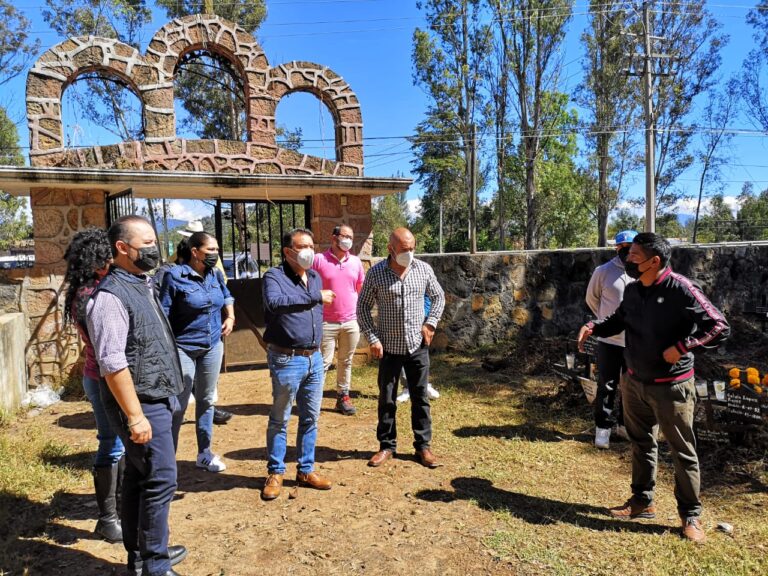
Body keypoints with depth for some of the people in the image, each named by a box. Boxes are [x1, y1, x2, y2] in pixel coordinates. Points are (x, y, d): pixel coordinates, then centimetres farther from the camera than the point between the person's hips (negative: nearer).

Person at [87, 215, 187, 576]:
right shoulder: (111, 296, -19)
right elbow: (113, 364, -23)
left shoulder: (142, 285, 11)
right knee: (161, 480, -2)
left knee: (138, 478, 18)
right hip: (142, 405, -9)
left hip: (157, 400, 9)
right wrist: (135, 416, -22)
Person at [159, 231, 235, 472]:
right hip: (183, 348, -6)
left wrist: (230, 317, 6)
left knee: (206, 400, 15)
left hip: (213, 347, 6)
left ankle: (204, 453, 28)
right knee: (179, 405, -2)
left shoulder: (216, 274, 4)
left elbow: (227, 296, 23)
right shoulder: (175, 276, -13)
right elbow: (163, 314, -12)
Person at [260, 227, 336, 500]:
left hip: (314, 358, 7)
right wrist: (314, 297, -22)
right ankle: (275, 473, 23)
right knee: (279, 420, 7)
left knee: (310, 418, 14)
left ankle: (306, 470, 28)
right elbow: (275, 303, -30)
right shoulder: (274, 276, -9)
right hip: (287, 360, -6)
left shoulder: (315, 277, 12)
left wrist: (316, 346, 14)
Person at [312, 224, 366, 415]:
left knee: (346, 362, 13)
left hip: (351, 322, 4)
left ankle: (343, 397, 24)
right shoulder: (319, 260, -6)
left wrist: (359, 313, 11)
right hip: (326, 322, -4)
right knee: (323, 362, -1)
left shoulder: (356, 262, 7)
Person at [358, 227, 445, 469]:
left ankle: (423, 446, 23)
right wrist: (372, 338, -8)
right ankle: (387, 446, 25)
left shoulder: (424, 269, -1)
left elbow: (438, 297, 12)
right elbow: (363, 307, -1)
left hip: (418, 345, 1)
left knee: (420, 397, 9)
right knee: (386, 399, 9)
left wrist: (430, 323, -1)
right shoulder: (376, 273, -7)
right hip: (389, 347, -1)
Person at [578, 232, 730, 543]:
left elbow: (720, 327, -17)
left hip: (671, 386, -6)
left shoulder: (681, 290, -20)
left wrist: (682, 346, -26)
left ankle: (691, 515, 25)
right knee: (641, 443, 19)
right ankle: (642, 501, 35)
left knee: (682, 452, 8)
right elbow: (619, 319, 16)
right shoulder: (632, 289, 0)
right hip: (634, 381, 7)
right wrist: (593, 327, -1)